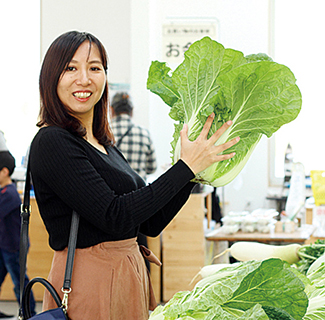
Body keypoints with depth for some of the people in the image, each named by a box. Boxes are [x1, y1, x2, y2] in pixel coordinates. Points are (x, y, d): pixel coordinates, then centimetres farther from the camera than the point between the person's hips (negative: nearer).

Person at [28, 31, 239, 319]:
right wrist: (186, 167, -16)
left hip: (131, 271, 8)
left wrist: (197, 172, 5)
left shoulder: (105, 145, 12)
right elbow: (115, 218, -21)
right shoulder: (51, 142, -13)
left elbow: (151, 224, 13)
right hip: (89, 280, -8)